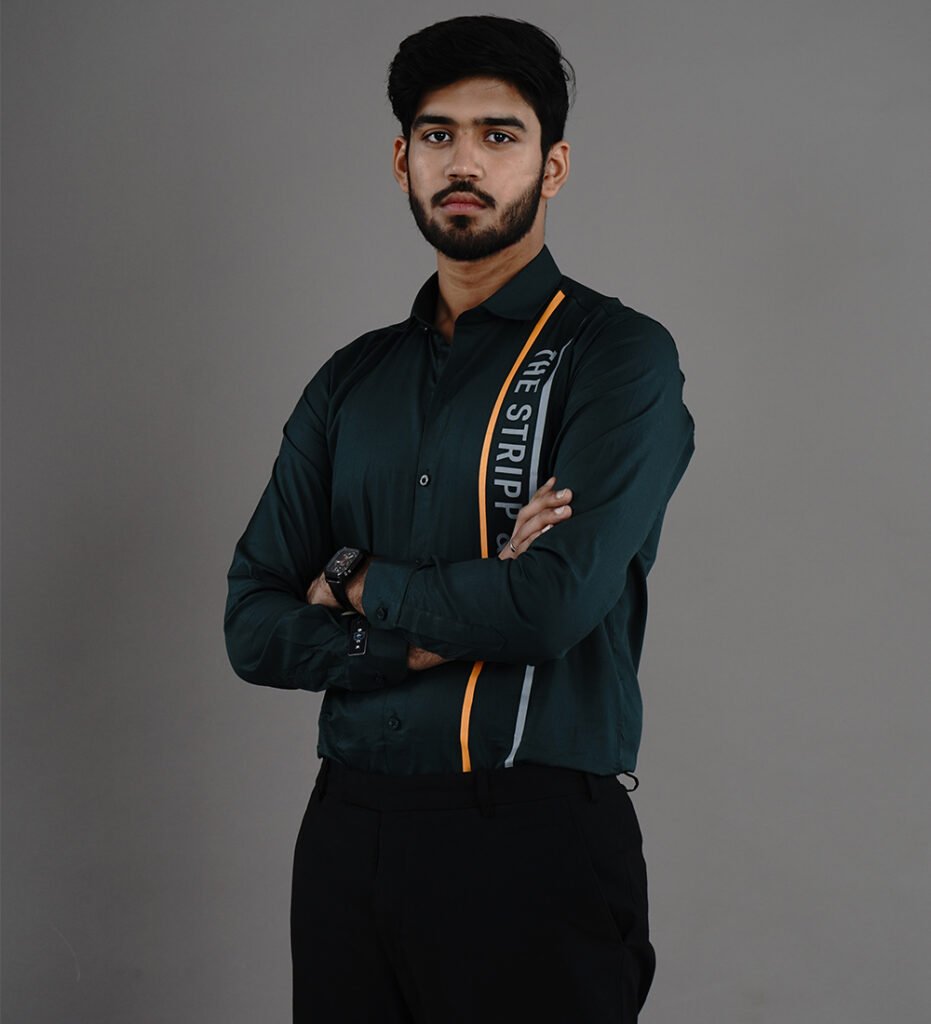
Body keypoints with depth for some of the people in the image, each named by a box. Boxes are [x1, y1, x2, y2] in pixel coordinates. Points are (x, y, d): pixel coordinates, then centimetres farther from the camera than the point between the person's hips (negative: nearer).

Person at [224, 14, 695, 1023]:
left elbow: (556, 602, -19)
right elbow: (253, 628, 5)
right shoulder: (351, 380, 11)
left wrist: (359, 583, -3)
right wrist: (444, 629, -11)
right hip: (348, 830, 5)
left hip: (535, 837, -5)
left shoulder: (617, 355, -5)